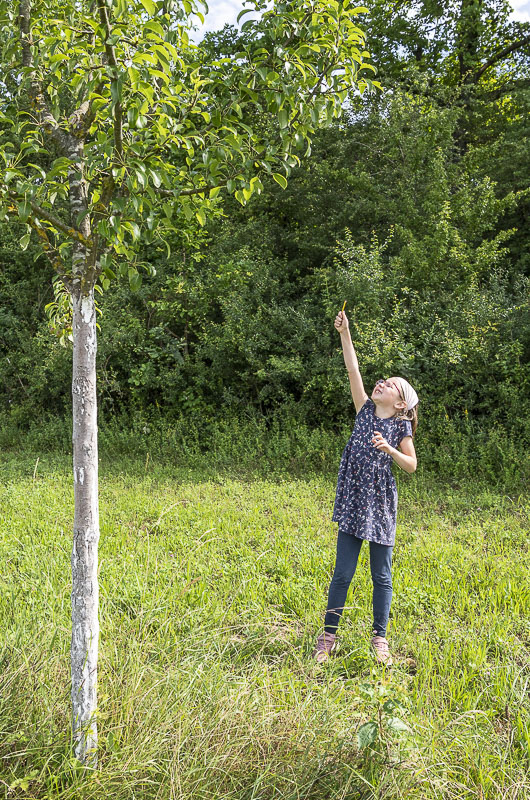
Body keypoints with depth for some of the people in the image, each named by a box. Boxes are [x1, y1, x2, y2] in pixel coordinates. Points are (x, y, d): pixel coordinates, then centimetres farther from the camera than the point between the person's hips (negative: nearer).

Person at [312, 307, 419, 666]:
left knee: (381, 576, 7)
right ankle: (329, 636, 17)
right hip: (353, 503, 2)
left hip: (381, 506, -2)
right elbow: (354, 372, -1)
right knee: (343, 573, 6)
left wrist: (389, 449, -18)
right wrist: (345, 333, -7)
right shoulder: (366, 411, 6)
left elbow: (412, 465, -1)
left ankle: (380, 639, 21)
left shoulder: (401, 425, -2)